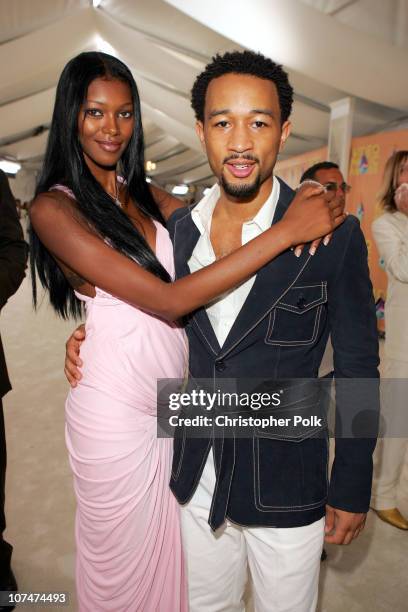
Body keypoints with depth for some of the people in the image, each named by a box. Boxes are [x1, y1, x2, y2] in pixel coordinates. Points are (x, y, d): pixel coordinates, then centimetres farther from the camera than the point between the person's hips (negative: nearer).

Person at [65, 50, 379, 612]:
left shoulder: (333, 235, -16)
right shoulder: (178, 227, -3)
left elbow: (358, 367, -10)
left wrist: (351, 490, -5)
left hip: (287, 484, -3)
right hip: (196, 477, 4)